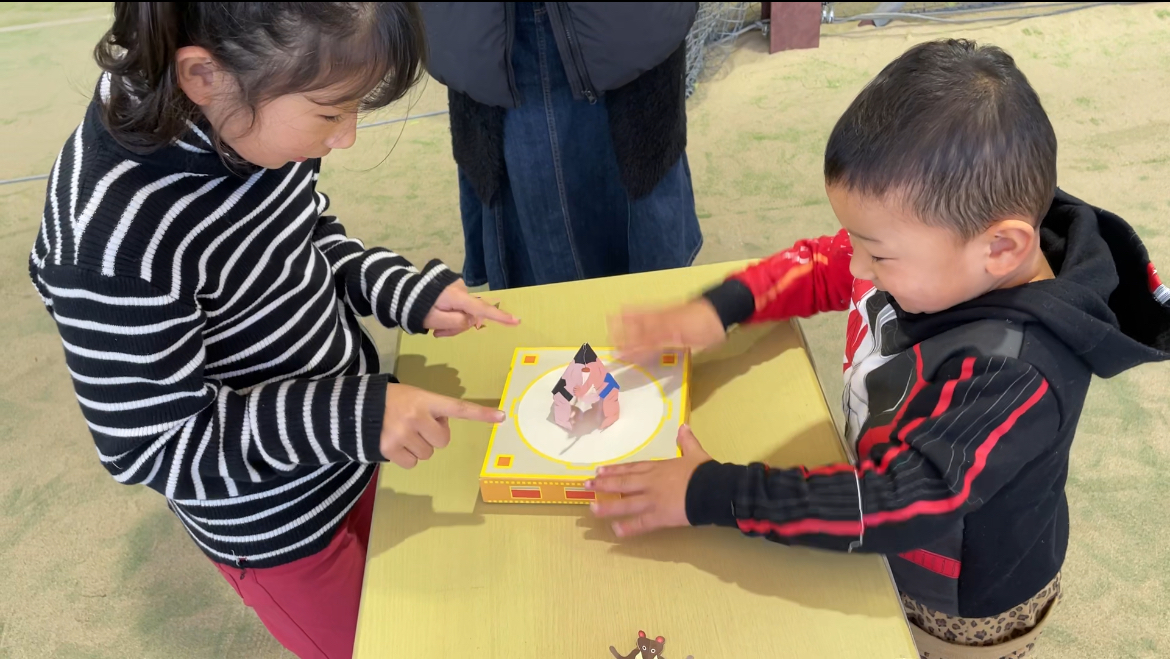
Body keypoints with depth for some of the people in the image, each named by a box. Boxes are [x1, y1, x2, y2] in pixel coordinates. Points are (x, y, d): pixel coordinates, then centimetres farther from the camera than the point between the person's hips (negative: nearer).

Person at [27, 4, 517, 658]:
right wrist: (349, 417, -33)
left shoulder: (251, 116, -14)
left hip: (351, 439, 6)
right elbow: (155, 448, -26)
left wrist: (405, 289, -11)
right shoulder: (117, 235, -35)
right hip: (271, 520, -6)